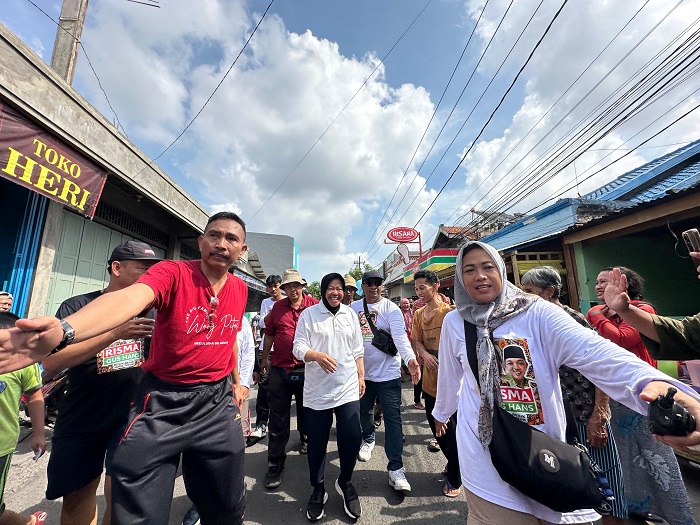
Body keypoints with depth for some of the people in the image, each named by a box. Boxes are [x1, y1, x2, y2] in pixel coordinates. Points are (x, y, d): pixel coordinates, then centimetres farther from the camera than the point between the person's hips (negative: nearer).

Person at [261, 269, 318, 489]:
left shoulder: (314, 305, -6)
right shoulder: (278, 307, 1)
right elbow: (269, 334, 11)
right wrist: (264, 359, 17)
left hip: (306, 369, 0)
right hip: (280, 370, 1)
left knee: (306, 413, 21)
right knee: (278, 420, 7)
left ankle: (305, 439, 48)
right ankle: (275, 464, 22)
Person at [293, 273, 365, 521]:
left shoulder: (350, 314, 7)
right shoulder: (308, 314, -4)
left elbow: (357, 350, 12)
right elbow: (298, 347, -10)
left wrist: (361, 376, 11)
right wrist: (317, 355, -28)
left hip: (348, 389, 2)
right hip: (317, 391, -2)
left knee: (352, 438, 1)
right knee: (317, 443, 9)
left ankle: (345, 482, 32)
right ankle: (318, 490, 35)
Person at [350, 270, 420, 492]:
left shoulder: (391, 309, -11)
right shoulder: (353, 308, 1)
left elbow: (400, 336, -24)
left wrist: (410, 359, -40)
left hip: (388, 372, -4)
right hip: (362, 372, 4)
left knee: (393, 418, -2)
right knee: (364, 411, 21)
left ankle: (395, 468, 11)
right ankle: (368, 440, 50)